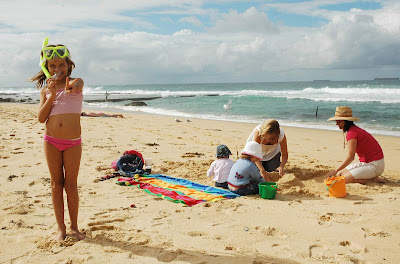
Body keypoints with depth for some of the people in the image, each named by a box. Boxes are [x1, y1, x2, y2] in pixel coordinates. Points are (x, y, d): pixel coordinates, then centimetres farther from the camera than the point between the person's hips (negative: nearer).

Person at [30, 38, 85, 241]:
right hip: (51, 141, 2)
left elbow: (76, 85, -26)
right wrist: (51, 96, -12)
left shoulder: (76, 82, 2)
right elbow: (41, 118, -2)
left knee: (71, 184, 4)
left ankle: (74, 227, 18)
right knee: (56, 183, 7)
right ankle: (61, 228, 17)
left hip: (73, 142, -2)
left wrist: (70, 86, -49)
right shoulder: (45, 89, 8)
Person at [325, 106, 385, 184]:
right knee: (339, 174, 7)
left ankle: (373, 179, -7)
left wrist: (335, 170, -19)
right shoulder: (354, 129, 10)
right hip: (365, 163, 10)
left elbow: (350, 157, -22)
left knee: (344, 179, -19)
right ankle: (372, 176, 7)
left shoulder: (351, 133, -19)